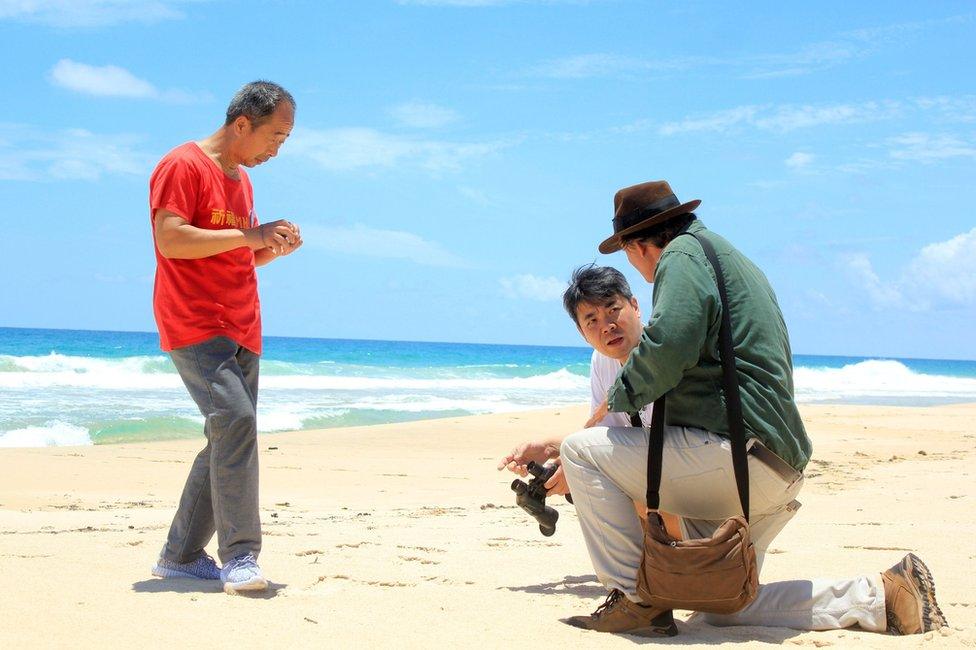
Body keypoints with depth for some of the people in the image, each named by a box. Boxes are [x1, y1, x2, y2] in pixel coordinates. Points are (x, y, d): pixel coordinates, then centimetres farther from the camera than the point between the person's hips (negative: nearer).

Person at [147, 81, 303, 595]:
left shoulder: (241, 179, 21)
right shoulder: (184, 166, -6)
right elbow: (171, 239, -19)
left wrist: (272, 249, 8)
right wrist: (249, 233, -16)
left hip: (241, 334, 9)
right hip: (194, 327, -9)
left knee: (228, 440, 6)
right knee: (235, 420, -23)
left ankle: (182, 556, 15)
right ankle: (239, 556, -23)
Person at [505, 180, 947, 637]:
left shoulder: (685, 252, -3)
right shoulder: (735, 261, 28)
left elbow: (669, 345, -22)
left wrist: (619, 399, -5)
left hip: (736, 455, -10)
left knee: (581, 450, -5)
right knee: (722, 604, 16)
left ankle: (635, 600, -7)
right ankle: (880, 595, 10)